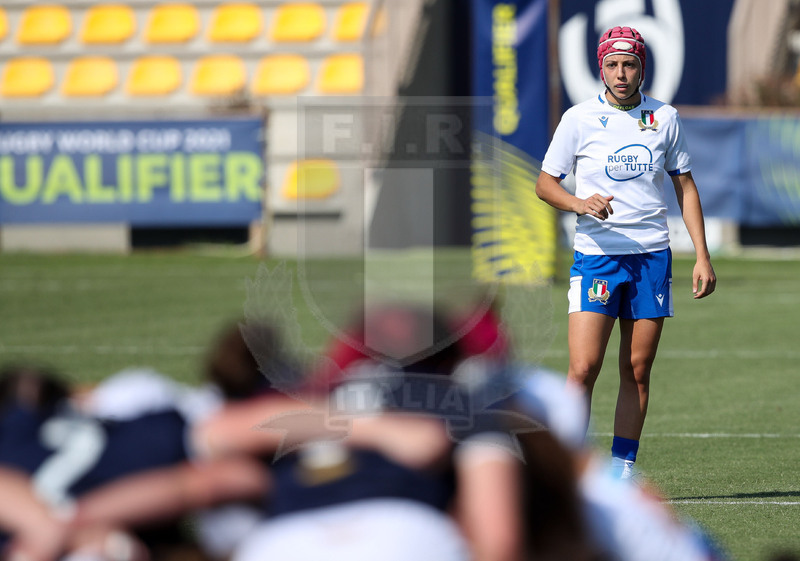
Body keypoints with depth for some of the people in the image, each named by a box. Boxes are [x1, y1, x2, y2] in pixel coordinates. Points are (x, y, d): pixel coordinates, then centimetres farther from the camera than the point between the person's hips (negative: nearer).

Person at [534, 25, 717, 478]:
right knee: (584, 369, -12)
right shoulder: (579, 119, -1)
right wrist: (580, 203, -17)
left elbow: (685, 186, 13)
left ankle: (623, 475, 11)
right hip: (595, 254, -2)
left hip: (652, 254, 3)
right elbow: (545, 183, 4)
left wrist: (702, 256, 7)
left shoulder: (665, 118, 6)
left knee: (637, 371, 4)